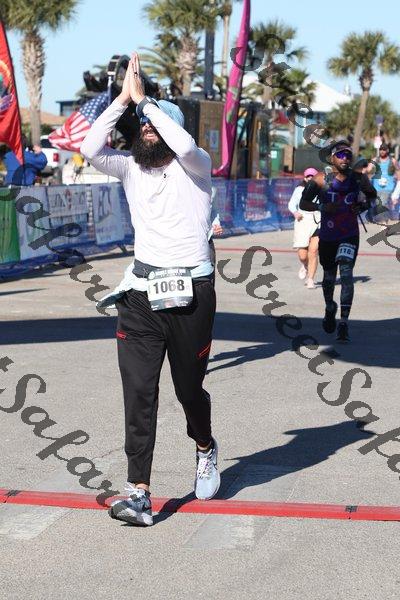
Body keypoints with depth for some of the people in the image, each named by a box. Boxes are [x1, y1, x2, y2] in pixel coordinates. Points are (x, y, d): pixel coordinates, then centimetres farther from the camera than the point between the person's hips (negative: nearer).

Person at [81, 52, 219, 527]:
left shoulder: (195, 167, -1)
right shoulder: (131, 168, 10)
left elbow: (185, 145, -25)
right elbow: (90, 149, -7)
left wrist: (144, 99, -16)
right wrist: (124, 98, -8)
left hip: (190, 292, -3)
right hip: (141, 292, 3)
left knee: (189, 388, 10)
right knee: (138, 392, -8)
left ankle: (205, 448, 43)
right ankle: (139, 494, -10)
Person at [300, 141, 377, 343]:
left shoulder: (359, 178, -5)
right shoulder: (320, 180, -9)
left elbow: (372, 196, 14)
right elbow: (303, 203, -4)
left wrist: (364, 205, -7)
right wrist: (321, 207, -22)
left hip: (350, 236, -1)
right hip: (327, 237, 1)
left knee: (346, 274, -17)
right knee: (329, 276, 16)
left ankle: (344, 322, -17)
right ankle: (330, 308, 46)